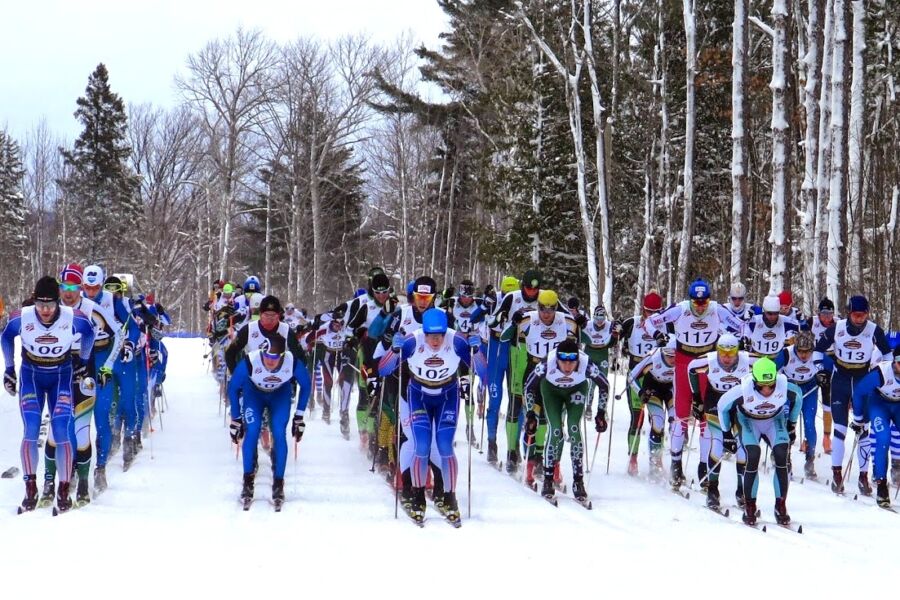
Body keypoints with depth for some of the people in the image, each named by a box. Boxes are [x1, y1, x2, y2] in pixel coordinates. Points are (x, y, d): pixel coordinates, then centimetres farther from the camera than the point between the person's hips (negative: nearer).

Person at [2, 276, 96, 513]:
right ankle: (30, 489, -5)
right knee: (31, 432, -15)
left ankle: (63, 492, -4)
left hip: (61, 376, -1)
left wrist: (83, 360, 11)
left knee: (61, 433, -14)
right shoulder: (21, 317, -21)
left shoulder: (73, 317, -23)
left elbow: (89, 333, 2)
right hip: (31, 375, 1)